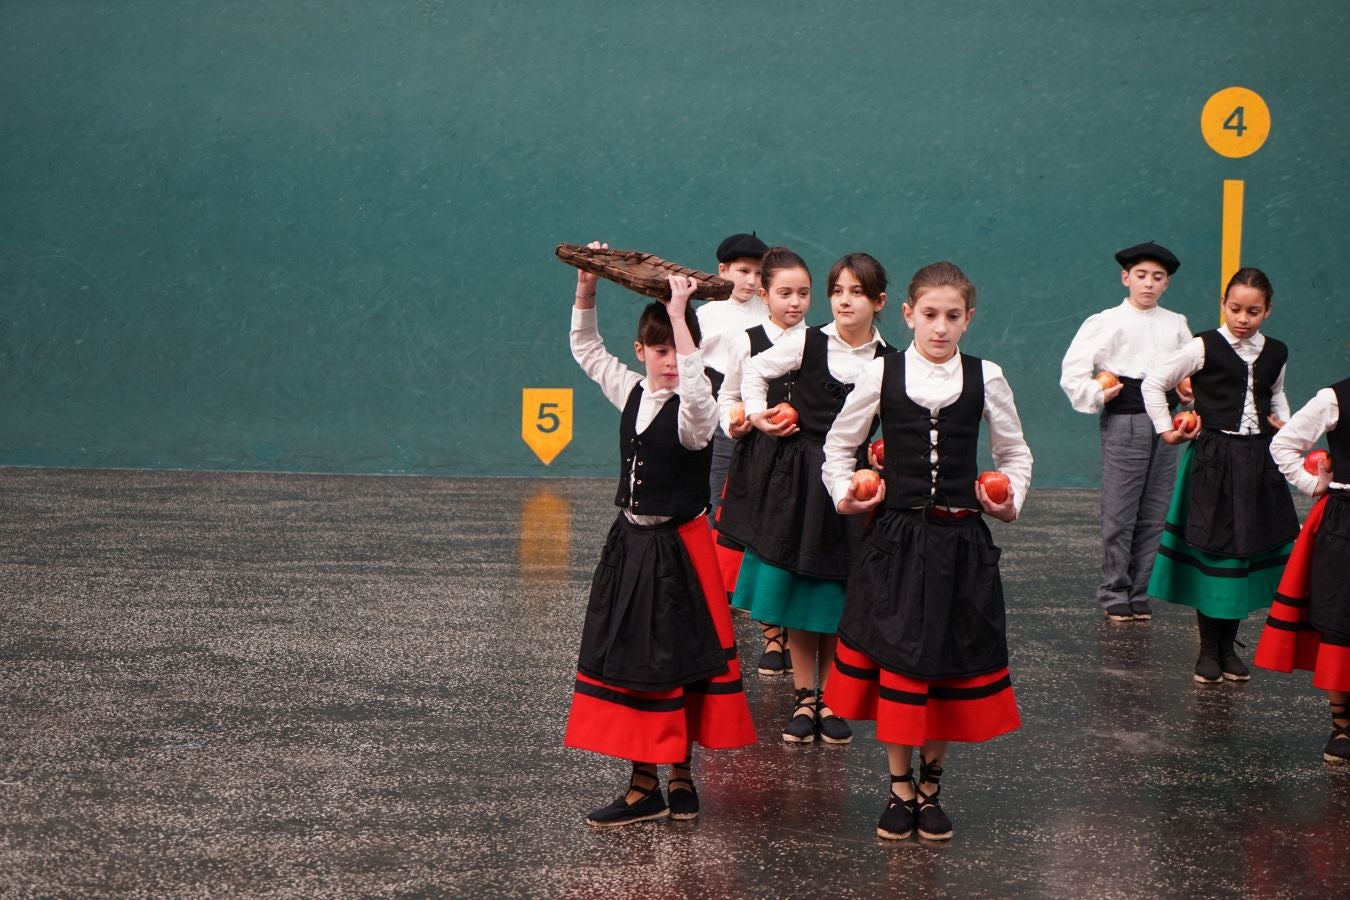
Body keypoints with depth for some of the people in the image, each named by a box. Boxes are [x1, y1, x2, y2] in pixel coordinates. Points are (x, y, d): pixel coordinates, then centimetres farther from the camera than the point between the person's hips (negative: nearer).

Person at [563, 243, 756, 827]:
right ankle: (647, 785, 14)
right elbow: (586, 349, 18)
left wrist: (679, 314, -37)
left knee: (670, 661, -1)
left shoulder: (694, 413, -13)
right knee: (625, 659, 7)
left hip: (677, 549, -7)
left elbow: (696, 387, -38)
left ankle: (677, 777, 10)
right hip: (630, 545, 7)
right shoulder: (631, 394, 6)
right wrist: (587, 284, 6)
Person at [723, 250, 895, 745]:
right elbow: (754, 370, 11)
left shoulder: (889, 362, 0)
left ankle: (827, 699, 15)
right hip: (797, 477, 0)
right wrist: (758, 414, 0)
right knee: (797, 591, 2)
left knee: (838, 597, 4)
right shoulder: (807, 343, -3)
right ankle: (804, 699, 11)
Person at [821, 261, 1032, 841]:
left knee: (953, 660, 6)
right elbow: (839, 443, 12)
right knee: (894, 658, 1)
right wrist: (843, 495, -1)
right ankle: (900, 788, 14)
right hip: (895, 538, -1)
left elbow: (1015, 453, 13)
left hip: (961, 543, 1)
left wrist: (1011, 502, -2)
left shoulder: (985, 378, 2)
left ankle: (930, 786, 21)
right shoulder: (882, 375, -1)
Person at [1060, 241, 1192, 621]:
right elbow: (1072, 371, -4)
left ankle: (1139, 593, 14)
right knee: (1119, 513, -4)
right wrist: (1097, 396, -12)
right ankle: (1114, 593, 6)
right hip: (1123, 422, -4)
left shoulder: (1176, 325, 13)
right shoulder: (1107, 322, -1)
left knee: (1154, 514, 6)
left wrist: (1190, 390, 8)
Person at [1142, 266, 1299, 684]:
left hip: (1258, 461, 4)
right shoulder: (1205, 347, -7)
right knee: (1210, 551, -2)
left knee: (1250, 551, 7)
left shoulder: (1275, 353, 8)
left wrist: (1283, 422, 9)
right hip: (1213, 461, -4)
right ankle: (1208, 649, 9)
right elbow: (1154, 382, -2)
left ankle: (1228, 645, 18)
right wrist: (1166, 430, -4)